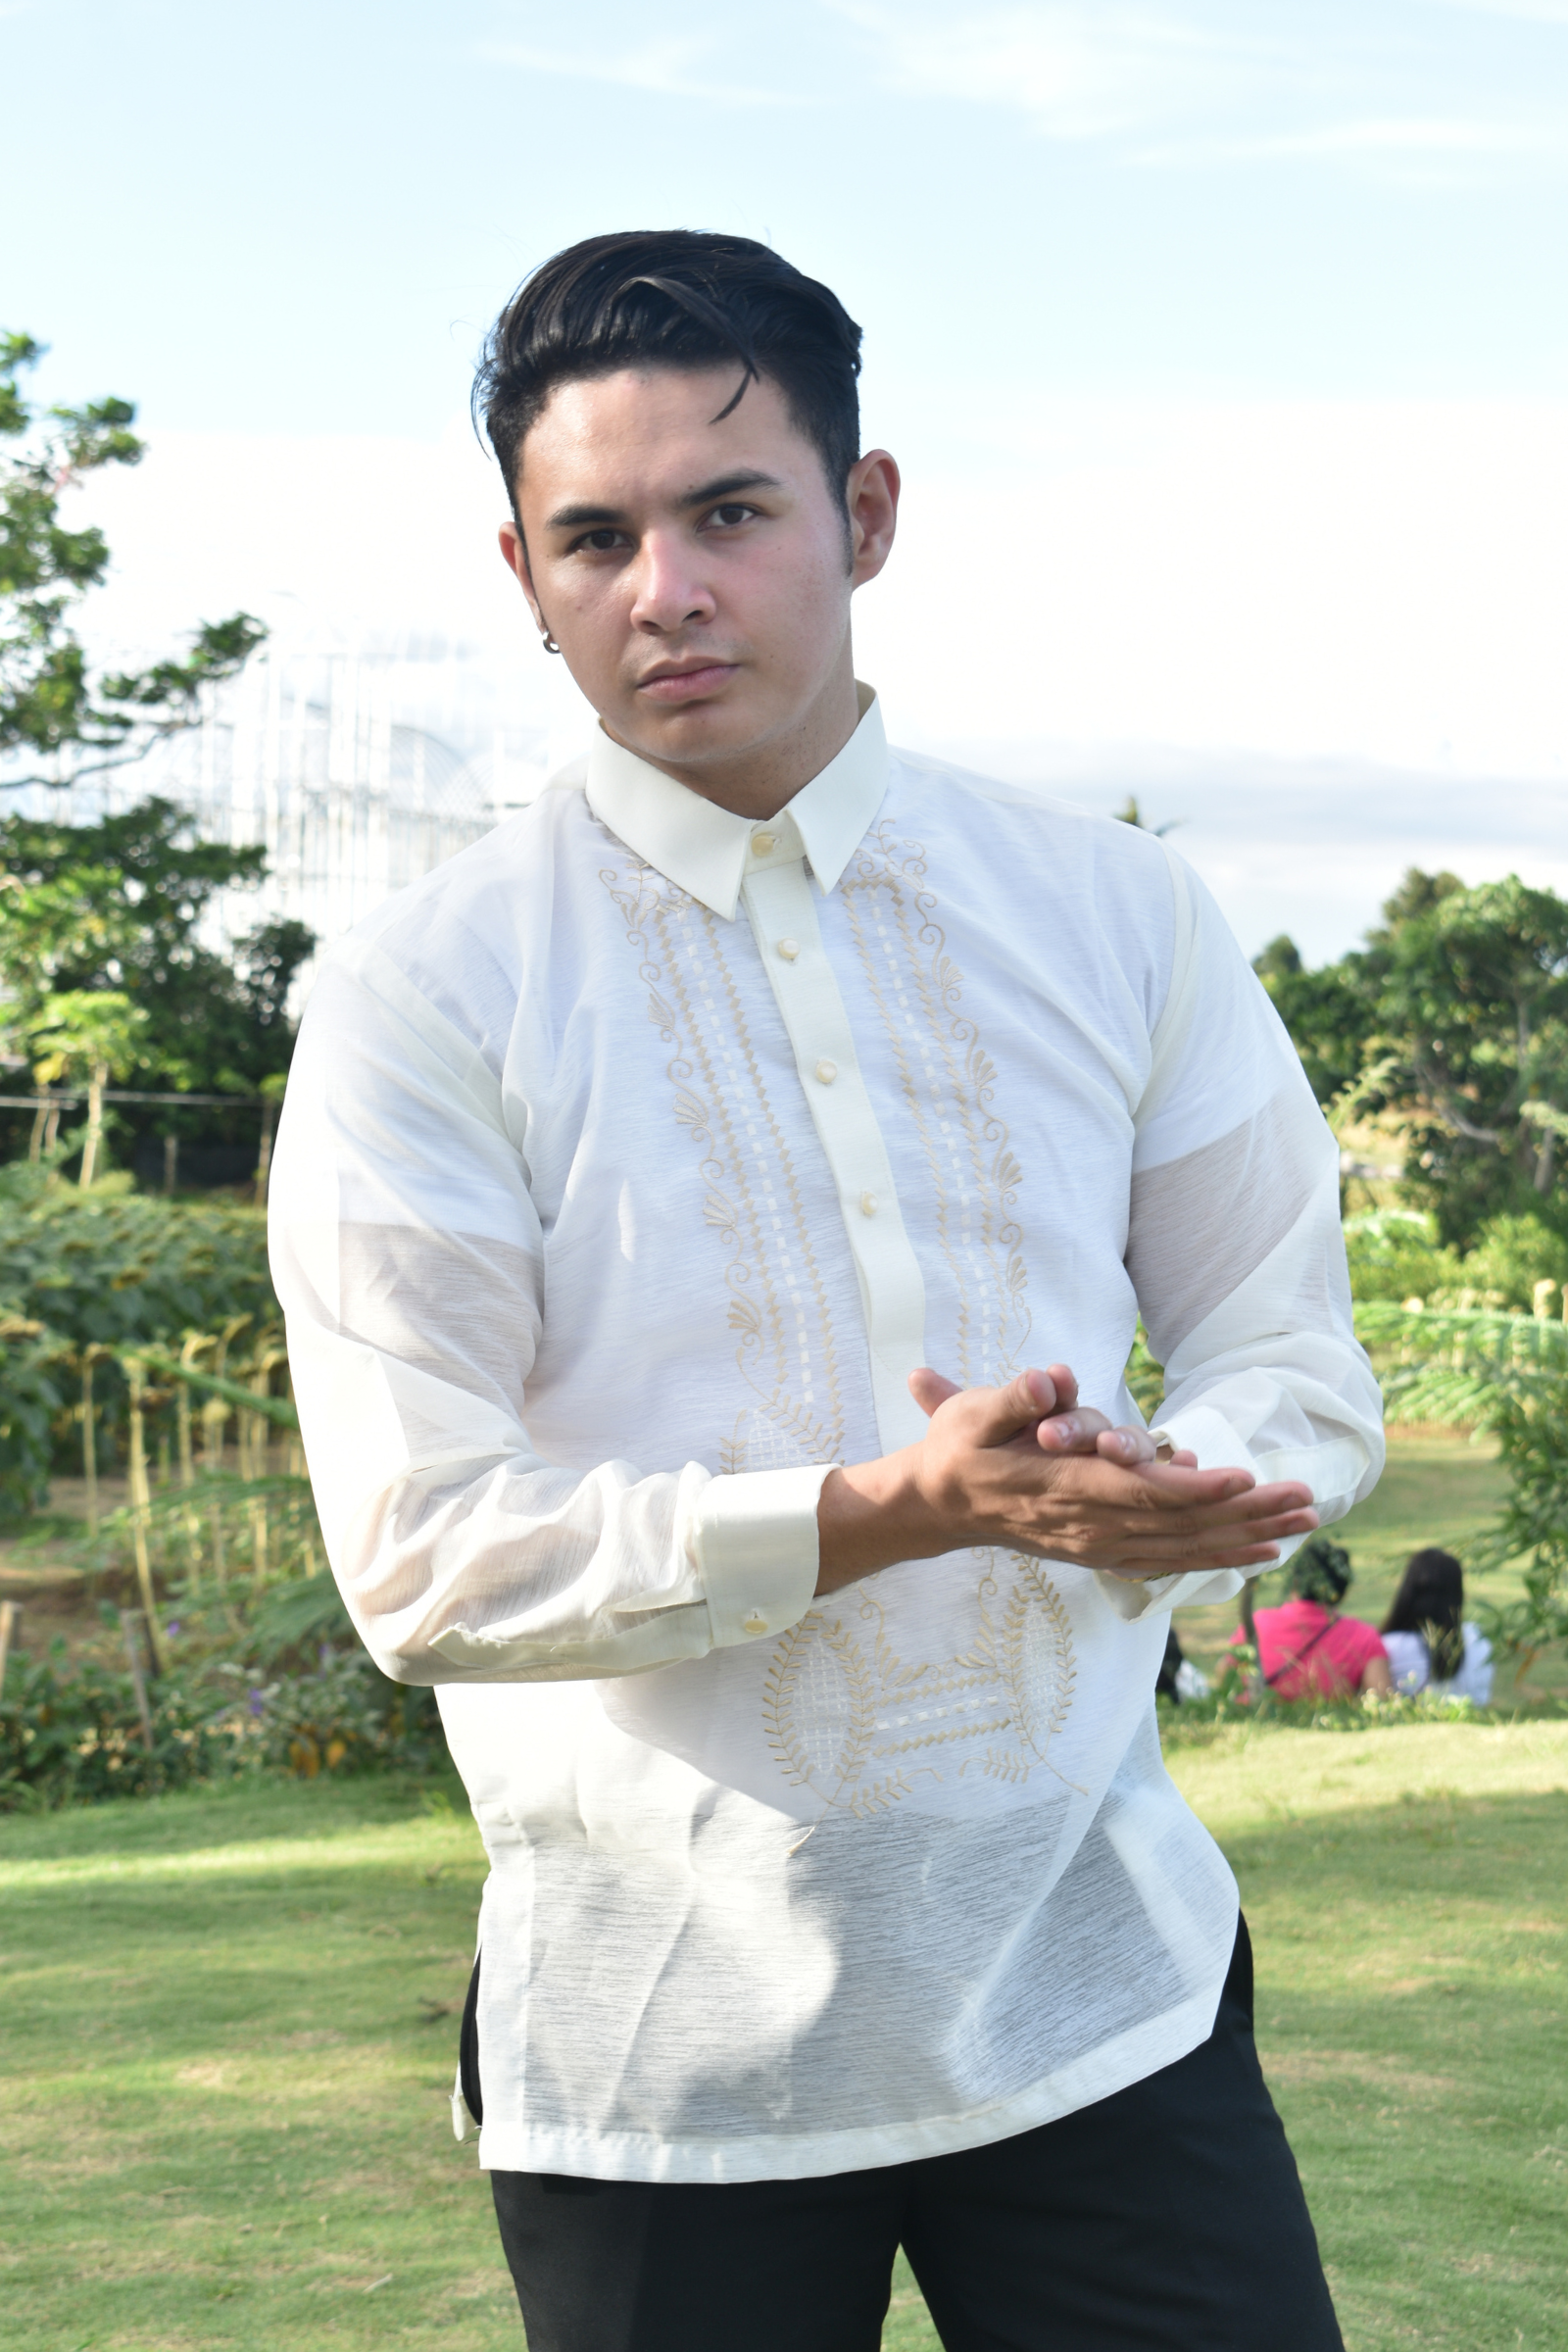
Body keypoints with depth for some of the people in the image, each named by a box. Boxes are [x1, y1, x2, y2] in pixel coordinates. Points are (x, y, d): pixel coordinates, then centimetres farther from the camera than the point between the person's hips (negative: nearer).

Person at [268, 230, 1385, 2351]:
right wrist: (897, 1511, -25)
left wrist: (1139, 1501, -15)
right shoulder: (426, 999, -7)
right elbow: (425, 1559, -13)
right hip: (663, 2058, -2)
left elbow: (1299, 1369, 8)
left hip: (1103, 1976, 3)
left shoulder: (1114, 917, 4)